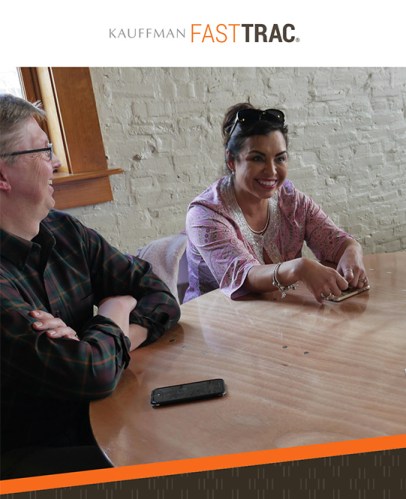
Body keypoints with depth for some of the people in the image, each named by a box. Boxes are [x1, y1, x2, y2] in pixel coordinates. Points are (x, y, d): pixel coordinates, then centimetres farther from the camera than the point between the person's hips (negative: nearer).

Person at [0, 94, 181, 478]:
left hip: (95, 420, 6)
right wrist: (114, 316, -8)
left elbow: (161, 297, -1)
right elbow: (91, 374, -29)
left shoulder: (65, 231, -1)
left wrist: (89, 348, -19)